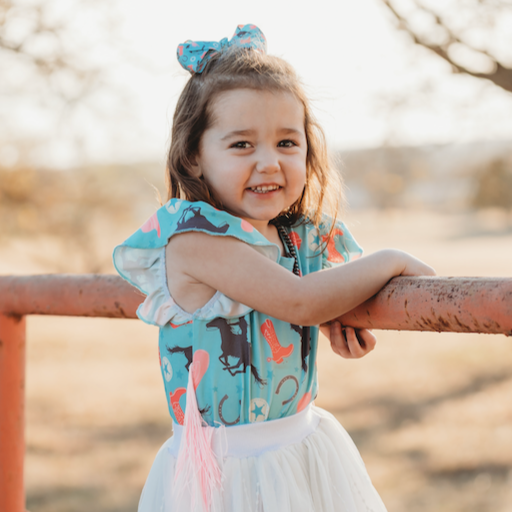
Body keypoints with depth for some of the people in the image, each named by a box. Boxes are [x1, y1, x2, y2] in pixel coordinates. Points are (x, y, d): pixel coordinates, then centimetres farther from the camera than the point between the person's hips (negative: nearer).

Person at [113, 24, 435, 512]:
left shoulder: (305, 235, 1)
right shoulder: (193, 234, -19)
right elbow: (299, 301, -24)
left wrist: (341, 312, -4)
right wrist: (391, 261, -12)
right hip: (222, 469, -6)